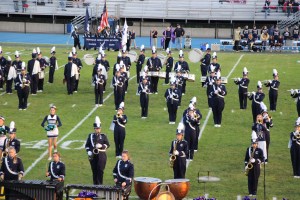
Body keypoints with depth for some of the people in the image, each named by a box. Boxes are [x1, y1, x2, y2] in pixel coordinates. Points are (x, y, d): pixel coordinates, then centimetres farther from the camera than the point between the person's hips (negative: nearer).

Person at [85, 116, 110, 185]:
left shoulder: (103, 136, 5)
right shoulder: (90, 136, 10)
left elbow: (107, 144, -1)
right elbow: (87, 145, 11)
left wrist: (101, 146, -18)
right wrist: (88, 151, -5)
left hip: (101, 155, -2)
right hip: (93, 156, 2)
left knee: (100, 170, -9)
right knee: (94, 171, 4)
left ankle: (100, 184, -5)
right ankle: (95, 184, 13)